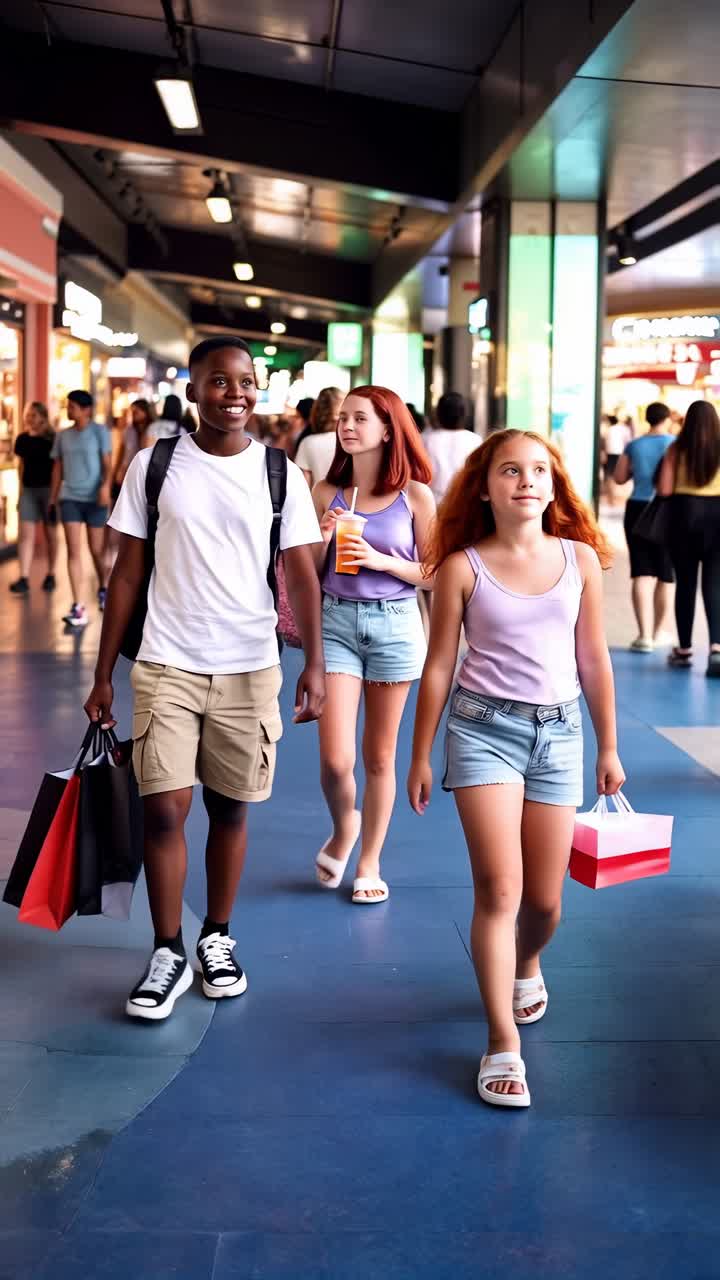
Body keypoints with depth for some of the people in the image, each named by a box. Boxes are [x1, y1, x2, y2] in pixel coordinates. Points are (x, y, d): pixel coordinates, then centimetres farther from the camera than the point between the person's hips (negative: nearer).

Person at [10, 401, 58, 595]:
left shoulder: (53, 439, -6)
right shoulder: (22, 439, 6)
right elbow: (22, 466, 14)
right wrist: (20, 492, 13)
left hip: (48, 489, -4)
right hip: (28, 490, 4)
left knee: (50, 534, 7)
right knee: (26, 534, -4)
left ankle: (50, 575, 19)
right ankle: (24, 579, -7)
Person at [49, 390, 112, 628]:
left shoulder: (99, 431, -2)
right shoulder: (62, 435, 10)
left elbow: (107, 463, -8)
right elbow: (58, 468, 14)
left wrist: (106, 486, -26)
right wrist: (52, 499, 11)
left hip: (94, 498, -3)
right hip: (69, 498, 3)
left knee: (97, 550, 7)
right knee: (73, 551, -6)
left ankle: (103, 589, 37)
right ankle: (78, 608, -9)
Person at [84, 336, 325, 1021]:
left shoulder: (280, 475, 0)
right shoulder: (155, 465, 0)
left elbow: (302, 576, -1)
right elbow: (127, 574, 3)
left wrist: (314, 664, -13)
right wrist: (103, 674, 2)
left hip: (250, 668, 1)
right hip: (166, 665, 0)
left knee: (230, 809, 10)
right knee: (163, 810, -4)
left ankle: (216, 938, 28)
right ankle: (168, 953, 12)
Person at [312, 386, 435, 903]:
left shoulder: (415, 495, -2)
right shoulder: (326, 492, 3)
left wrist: (381, 560, -14)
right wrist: (323, 540, -10)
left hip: (395, 624, -1)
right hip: (336, 622, 1)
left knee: (379, 756, 9)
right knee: (334, 758, -5)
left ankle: (370, 862, 26)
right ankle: (343, 828, 28)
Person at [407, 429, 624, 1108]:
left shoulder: (581, 558, 3)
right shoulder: (463, 567, -3)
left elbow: (594, 660, 9)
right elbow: (438, 667, 2)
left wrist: (608, 748, 12)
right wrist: (420, 757, 4)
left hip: (558, 731, 3)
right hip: (483, 728, -2)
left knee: (545, 900, 10)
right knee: (499, 889, -9)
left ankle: (526, 966, 44)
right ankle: (502, 1043, 2)